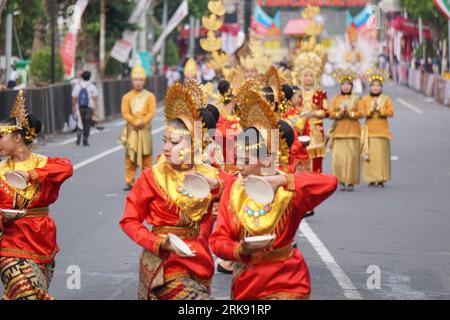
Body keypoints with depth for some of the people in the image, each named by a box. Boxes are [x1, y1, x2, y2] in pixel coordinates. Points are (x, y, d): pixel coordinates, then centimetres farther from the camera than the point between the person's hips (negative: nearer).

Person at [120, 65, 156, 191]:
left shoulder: (149, 96, 3)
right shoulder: (127, 97, 5)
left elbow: (151, 112, -4)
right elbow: (125, 113, -2)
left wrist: (143, 122, -19)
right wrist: (135, 122, -15)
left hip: (145, 129, 0)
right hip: (131, 129, 1)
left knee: (146, 155, 3)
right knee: (130, 156, 0)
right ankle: (129, 182, 4)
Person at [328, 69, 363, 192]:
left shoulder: (356, 99, 9)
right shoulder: (336, 98, 11)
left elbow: (360, 113, -1)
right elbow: (331, 113, 3)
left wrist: (349, 113, -15)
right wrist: (339, 113, -15)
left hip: (353, 130, -1)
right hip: (339, 130, 1)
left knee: (352, 156, -5)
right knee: (338, 156, -8)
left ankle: (351, 182, -2)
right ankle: (342, 181, -3)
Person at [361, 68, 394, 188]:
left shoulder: (386, 99, 8)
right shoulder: (365, 99, 10)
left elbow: (391, 112, -3)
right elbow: (362, 112, 0)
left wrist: (379, 109, -14)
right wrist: (371, 110, -15)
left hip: (382, 130, 0)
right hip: (369, 130, 1)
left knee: (382, 154, -6)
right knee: (370, 154, -5)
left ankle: (381, 179, -3)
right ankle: (371, 179, 0)